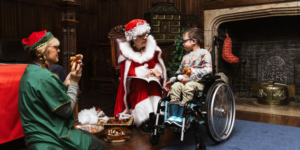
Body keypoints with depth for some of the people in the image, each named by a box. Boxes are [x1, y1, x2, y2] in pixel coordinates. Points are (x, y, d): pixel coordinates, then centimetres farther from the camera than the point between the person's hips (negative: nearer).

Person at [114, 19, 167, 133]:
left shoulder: (152, 46, 1)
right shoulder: (126, 51, -8)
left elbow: (158, 63, 7)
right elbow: (130, 71, -14)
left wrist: (155, 71, -17)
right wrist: (149, 71, -21)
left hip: (151, 80, 3)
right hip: (134, 82, -2)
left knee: (154, 86, -30)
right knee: (140, 86, -34)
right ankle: (143, 119, -32)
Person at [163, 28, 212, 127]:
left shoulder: (204, 53, 2)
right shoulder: (186, 57, 26)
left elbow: (208, 69, -12)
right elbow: (179, 71, 32)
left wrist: (190, 78, -19)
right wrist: (171, 80, 16)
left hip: (198, 82, -6)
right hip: (184, 80, 6)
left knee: (188, 87, -36)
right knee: (175, 86, -25)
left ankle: (180, 117, -35)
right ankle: (173, 116, -29)